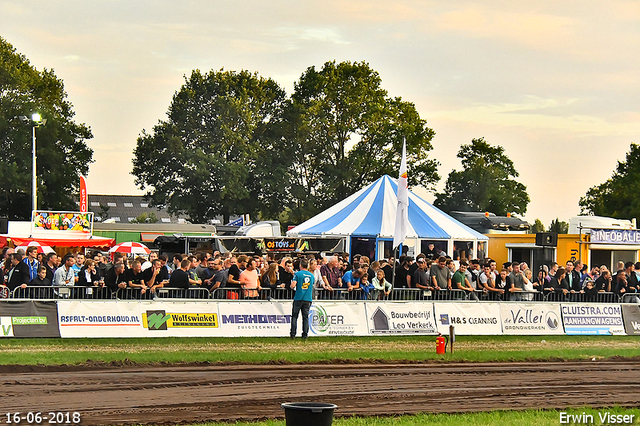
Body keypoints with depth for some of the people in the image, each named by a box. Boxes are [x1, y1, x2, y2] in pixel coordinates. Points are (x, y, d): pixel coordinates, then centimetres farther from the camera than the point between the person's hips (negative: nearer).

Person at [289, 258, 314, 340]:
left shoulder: (298, 274, -6)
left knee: (294, 316, 5)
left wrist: (292, 285, 9)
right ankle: (305, 334, 2)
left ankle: (293, 334, 0)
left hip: (298, 298, -3)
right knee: (306, 317, 6)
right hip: (308, 298, 3)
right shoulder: (311, 275, 8)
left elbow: (293, 285, -14)